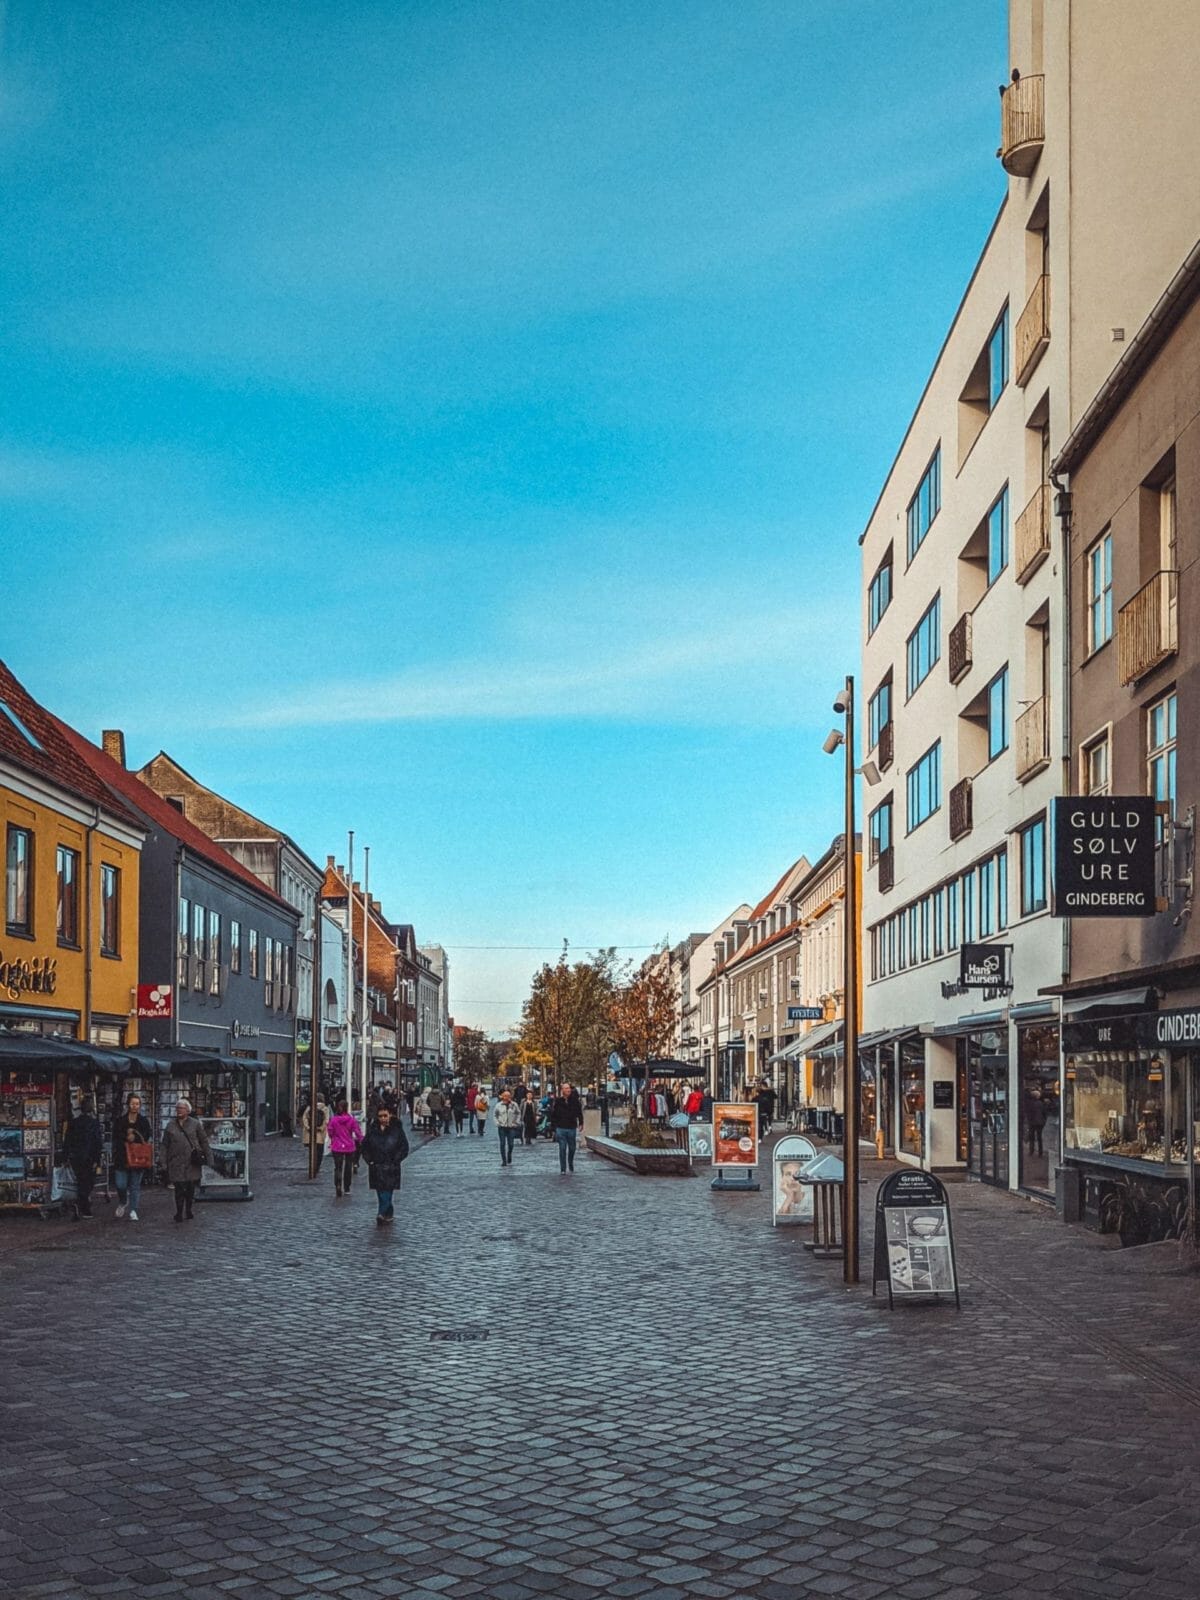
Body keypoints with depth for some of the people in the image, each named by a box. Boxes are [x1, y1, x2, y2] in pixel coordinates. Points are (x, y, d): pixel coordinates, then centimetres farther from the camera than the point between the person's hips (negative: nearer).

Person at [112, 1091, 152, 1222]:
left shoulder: (144, 1121, 7)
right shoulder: (120, 1121, 6)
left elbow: (148, 1138, 2)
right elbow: (116, 1138, 1)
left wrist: (134, 1137, -9)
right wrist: (127, 1138, -14)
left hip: (138, 1157, 0)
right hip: (122, 1157, 0)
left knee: (135, 1186, 0)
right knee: (121, 1185, -5)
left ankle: (133, 1211, 5)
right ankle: (124, 1202, 25)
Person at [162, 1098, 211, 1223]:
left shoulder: (195, 1124, 4)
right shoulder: (170, 1125, 8)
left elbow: (204, 1141, 8)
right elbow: (165, 1145, 10)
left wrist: (208, 1157, 3)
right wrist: (164, 1162, 5)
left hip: (192, 1162, 0)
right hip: (176, 1163, 0)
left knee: (190, 1188, 6)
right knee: (179, 1188, -5)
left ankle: (188, 1211, 21)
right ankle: (179, 1213, 3)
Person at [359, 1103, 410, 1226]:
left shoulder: (397, 1129, -2)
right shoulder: (372, 1130, 5)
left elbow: (404, 1147, 0)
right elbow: (364, 1146, 14)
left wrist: (395, 1160, -8)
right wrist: (369, 1160, 3)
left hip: (391, 1168, -3)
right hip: (376, 1167, 3)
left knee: (387, 1191, -12)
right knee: (380, 1193, 6)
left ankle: (382, 1214, -20)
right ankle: (389, 1214, 20)